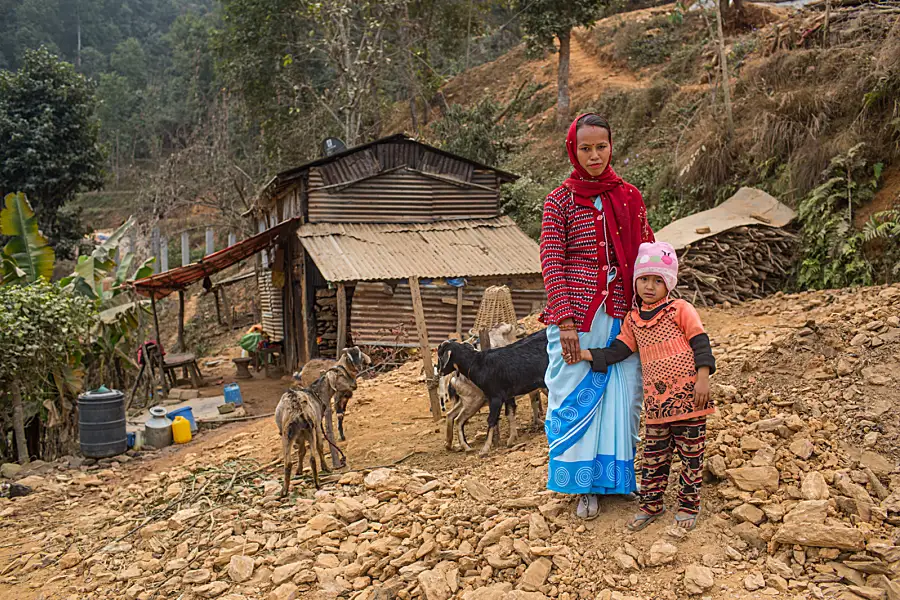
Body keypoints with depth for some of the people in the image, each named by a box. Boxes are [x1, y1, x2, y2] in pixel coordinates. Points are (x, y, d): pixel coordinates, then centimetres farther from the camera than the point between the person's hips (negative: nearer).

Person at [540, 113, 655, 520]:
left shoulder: (629, 197, 8)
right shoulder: (560, 200, -2)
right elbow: (551, 262, -7)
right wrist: (565, 322, -13)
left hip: (620, 315, 3)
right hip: (576, 316, -3)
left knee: (623, 395, 8)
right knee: (577, 397, 4)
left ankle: (620, 475, 26)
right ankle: (584, 484, 18)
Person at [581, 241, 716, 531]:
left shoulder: (680, 310, -4)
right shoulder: (632, 319, 9)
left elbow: (700, 343, -6)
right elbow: (616, 351, 10)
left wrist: (703, 377, -14)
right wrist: (586, 354, 1)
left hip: (688, 396, -4)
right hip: (656, 401, 4)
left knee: (691, 454, 7)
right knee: (654, 455, 11)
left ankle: (688, 506, 21)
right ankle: (651, 505, 25)